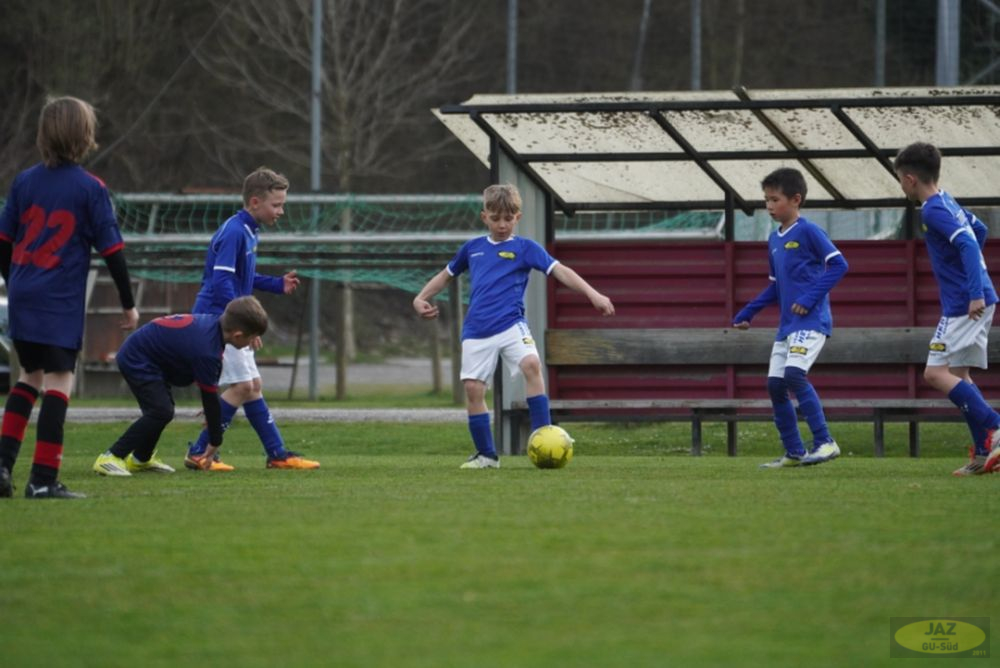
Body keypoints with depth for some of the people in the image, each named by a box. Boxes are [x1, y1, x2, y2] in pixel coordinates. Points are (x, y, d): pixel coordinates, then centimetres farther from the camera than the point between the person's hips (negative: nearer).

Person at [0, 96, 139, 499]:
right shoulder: (90, 188, -7)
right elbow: (112, 250, -6)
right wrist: (128, 303, 3)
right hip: (61, 301, -5)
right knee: (58, 383, -3)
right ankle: (43, 478, -9)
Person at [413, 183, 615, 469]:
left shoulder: (525, 248, 2)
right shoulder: (472, 248, 14)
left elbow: (560, 271, -8)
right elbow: (446, 274, 29)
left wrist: (593, 294, -19)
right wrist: (421, 299, 18)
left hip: (511, 325, -3)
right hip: (477, 331, 3)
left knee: (531, 364, -28)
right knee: (473, 388, -2)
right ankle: (486, 455, 12)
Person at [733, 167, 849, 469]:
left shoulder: (808, 231, -8)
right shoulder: (774, 239, 15)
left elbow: (838, 264, -13)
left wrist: (811, 297, -19)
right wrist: (746, 314, 19)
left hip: (811, 320, -9)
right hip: (787, 324, 9)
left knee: (794, 374, -24)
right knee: (775, 385, 5)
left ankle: (825, 442, -20)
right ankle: (794, 452, 14)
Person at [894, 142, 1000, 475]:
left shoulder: (933, 210, -14)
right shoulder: (948, 203, 16)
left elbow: (968, 244, -25)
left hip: (963, 305, -10)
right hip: (972, 302, 10)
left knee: (936, 373, -10)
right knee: (957, 374, 11)